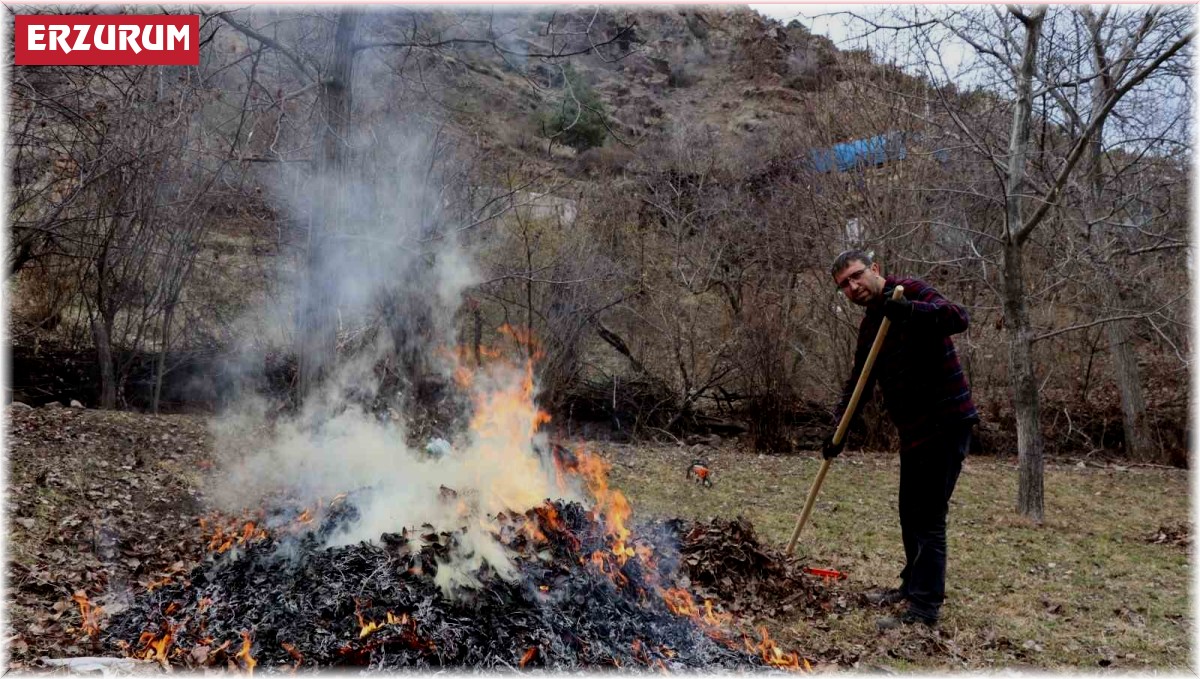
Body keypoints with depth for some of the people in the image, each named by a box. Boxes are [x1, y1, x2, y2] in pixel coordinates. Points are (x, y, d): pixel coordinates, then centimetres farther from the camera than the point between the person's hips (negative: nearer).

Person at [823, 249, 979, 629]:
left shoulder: (910, 291, -10)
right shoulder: (869, 326, 14)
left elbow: (959, 318, -27)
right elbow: (858, 383, 18)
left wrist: (911, 309, -43)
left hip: (946, 422, -9)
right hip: (914, 428, 9)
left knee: (928, 518, -6)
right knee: (911, 514, 19)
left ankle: (924, 611, 1)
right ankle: (913, 587, 36)